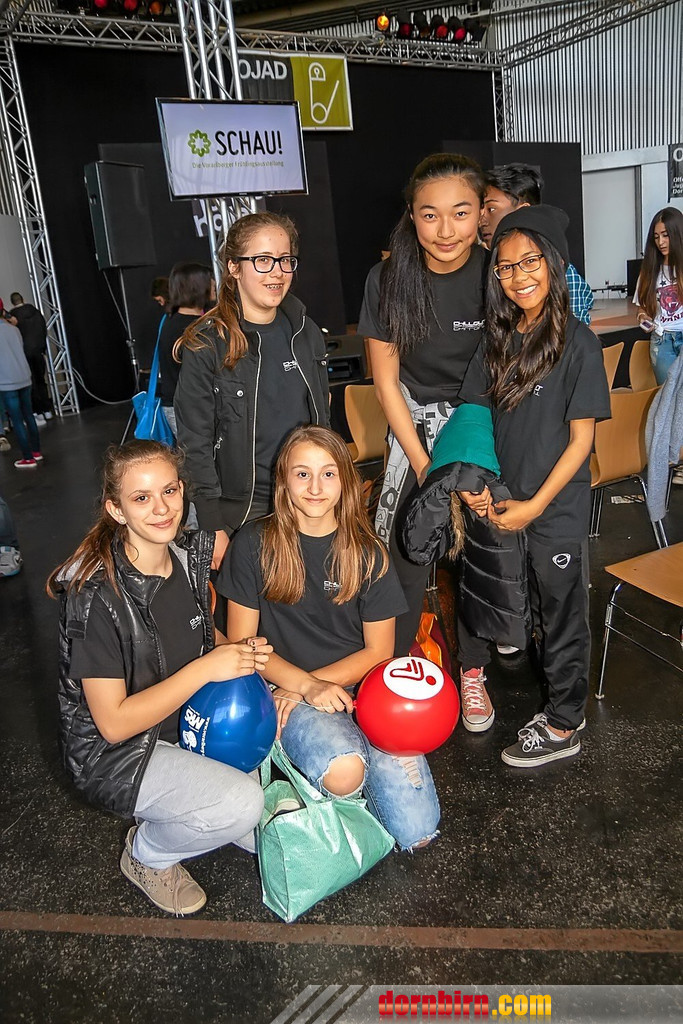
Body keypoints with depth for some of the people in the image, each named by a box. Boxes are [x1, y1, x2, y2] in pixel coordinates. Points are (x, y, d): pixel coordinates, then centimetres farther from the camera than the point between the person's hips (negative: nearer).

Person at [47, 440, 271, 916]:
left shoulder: (190, 554, -9)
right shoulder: (98, 595, -27)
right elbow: (113, 723, -23)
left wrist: (241, 652, -11)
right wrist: (206, 668, -27)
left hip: (187, 718, 6)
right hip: (113, 753, -6)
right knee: (241, 804, -24)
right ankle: (147, 854, 5)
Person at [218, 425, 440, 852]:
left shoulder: (367, 553, 0)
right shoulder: (255, 544, -4)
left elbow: (378, 651, 3)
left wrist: (321, 680, -11)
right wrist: (307, 685, -15)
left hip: (359, 685, 2)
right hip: (289, 688, -2)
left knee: (417, 832, -12)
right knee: (344, 772, -34)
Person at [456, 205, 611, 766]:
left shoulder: (578, 342, -13)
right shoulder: (498, 340, 3)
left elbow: (582, 437, -13)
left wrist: (536, 504, -16)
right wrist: (472, 482, -7)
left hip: (557, 509, -5)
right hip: (500, 503, 6)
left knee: (561, 614, 9)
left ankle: (563, 725, 28)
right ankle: (473, 670, 50)